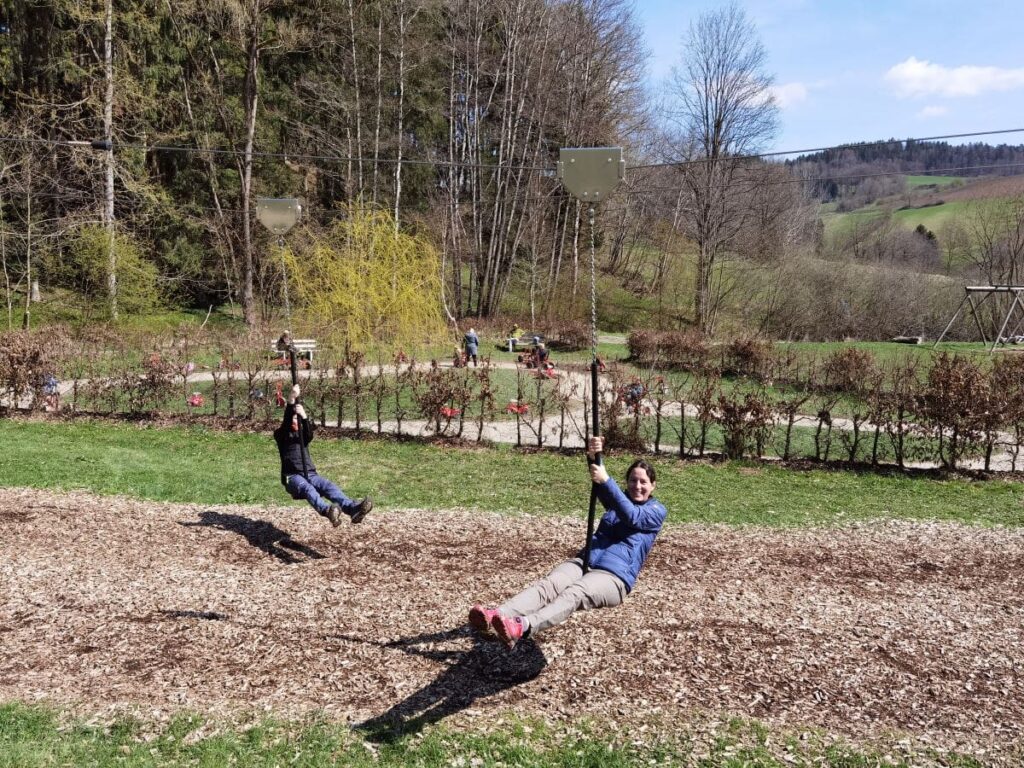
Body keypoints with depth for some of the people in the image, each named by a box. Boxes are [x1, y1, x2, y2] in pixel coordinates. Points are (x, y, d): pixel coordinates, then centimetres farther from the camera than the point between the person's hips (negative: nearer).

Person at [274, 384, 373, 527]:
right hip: (292, 476, -3)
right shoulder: (282, 435, 12)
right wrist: (291, 400, -26)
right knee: (307, 488, -37)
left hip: (310, 474, 4)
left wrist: (304, 417, -24)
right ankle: (327, 511, -69)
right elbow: (286, 422, -10)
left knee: (327, 485, -29)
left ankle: (352, 508, -56)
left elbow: (310, 435, -4)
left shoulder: (303, 434, 22)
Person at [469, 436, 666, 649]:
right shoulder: (619, 500, 23)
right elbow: (598, 480, 1)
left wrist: (606, 480, -23)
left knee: (574, 593, -36)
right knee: (548, 584, -27)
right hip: (584, 561, 5)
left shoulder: (657, 511, 10)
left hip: (615, 577, -5)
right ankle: (496, 617, -52)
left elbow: (631, 516, -13)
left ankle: (522, 627, -63)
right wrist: (593, 456, -21)